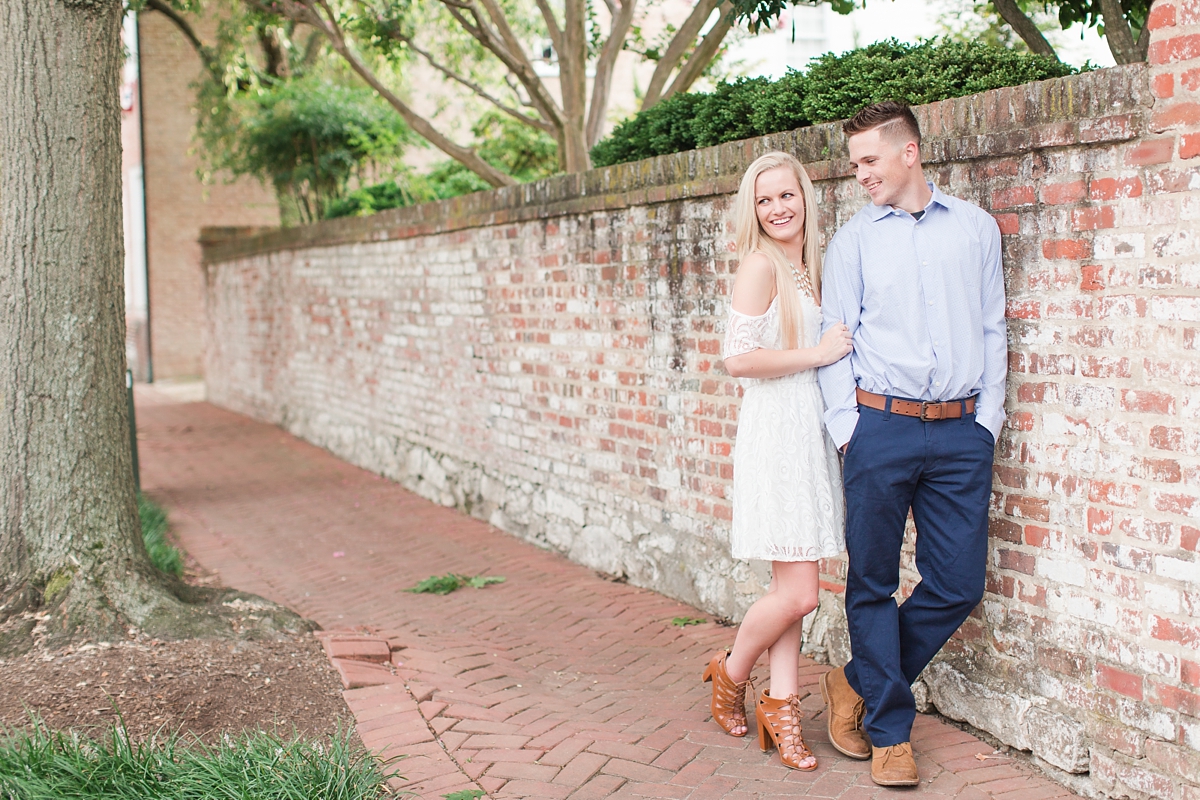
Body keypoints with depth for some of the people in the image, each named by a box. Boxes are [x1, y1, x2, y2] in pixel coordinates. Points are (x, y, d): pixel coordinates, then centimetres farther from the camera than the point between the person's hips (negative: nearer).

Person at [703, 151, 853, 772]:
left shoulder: (809, 266, 16)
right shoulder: (761, 264, -10)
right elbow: (738, 358, -18)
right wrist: (820, 353, -12)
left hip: (812, 431, 8)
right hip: (776, 432, -8)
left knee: (793, 589, 9)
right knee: (797, 593, -6)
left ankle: (781, 706, 17)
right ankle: (731, 674, 19)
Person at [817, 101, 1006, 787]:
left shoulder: (976, 227, 11)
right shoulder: (854, 239, 8)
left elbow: (992, 329, 13)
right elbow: (836, 339, 6)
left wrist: (988, 419, 5)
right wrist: (845, 427, -4)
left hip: (961, 430, 2)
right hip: (881, 427, -1)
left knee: (959, 583, 2)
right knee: (874, 582, 3)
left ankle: (860, 683, 23)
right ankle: (889, 729, 18)